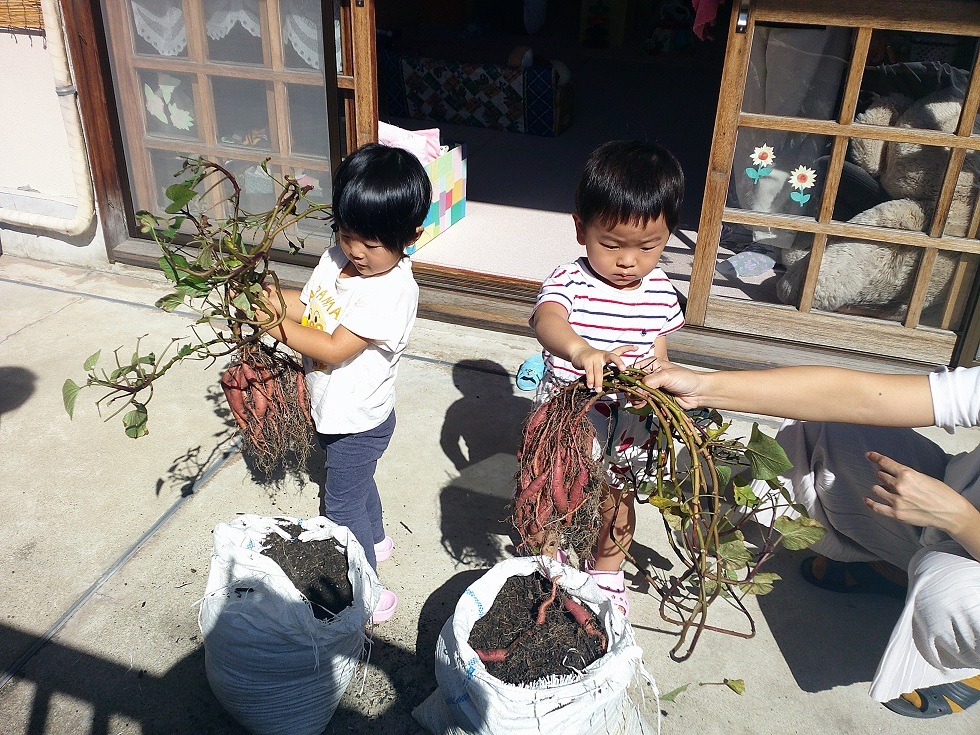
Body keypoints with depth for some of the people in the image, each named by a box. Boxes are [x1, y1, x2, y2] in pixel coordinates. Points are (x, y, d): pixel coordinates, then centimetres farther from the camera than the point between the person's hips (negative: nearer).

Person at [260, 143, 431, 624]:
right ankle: (376, 540, 56)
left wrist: (276, 326, -29)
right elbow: (307, 305, 2)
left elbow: (334, 349, -32)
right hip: (333, 410, 9)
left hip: (358, 421, -9)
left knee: (342, 507, 7)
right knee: (356, 480, 30)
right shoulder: (337, 259, -6)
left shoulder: (393, 292, -31)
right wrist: (270, 297, -16)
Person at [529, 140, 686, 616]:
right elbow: (546, 321, -44)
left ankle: (607, 572, 49)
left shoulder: (660, 292, -9)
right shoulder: (569, 281, -22)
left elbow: (658, 357, 2)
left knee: (616, 502, 22)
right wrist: (581, 350, -65)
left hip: (628, 426, 3)